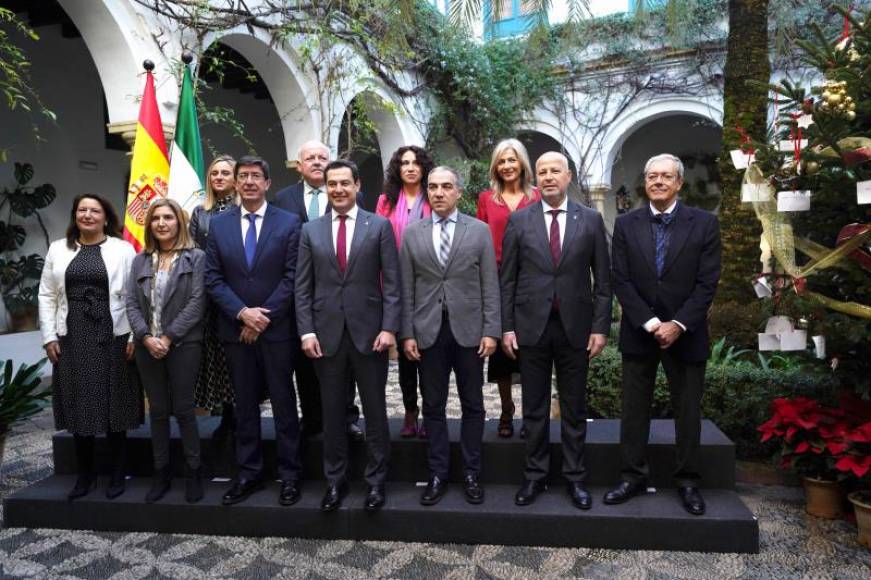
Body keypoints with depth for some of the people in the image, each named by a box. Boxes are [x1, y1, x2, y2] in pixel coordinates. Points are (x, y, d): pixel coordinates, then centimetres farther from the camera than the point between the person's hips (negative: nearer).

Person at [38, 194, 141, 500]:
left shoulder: (123, 249, 1)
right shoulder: (58, 249, 10)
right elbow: (47, 295, 10)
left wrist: (135, 336, -9)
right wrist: (49, 336, 2)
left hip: (112, 337, -3)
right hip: (71, 338, 3)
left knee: (114, 404, 4)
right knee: (78, 405, 9)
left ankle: (117, 473, 17)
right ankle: (85, 474, 23)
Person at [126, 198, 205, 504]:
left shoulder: (196, 257, -1)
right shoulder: (140, 261, 12)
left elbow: (196, 303, -9)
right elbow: (132, 304, 5)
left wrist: (168, 337, -14)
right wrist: (146, 337, -10)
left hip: (184, 345, -4)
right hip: (147, 346, 4)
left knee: (183, 409, 1)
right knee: (157, 410, 11)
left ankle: (193, 473, 14)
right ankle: (161, 472, 22)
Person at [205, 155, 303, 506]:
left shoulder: (288, 223, -2)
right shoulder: (219, 224, 7)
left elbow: (292, 277, -7)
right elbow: (213, 278, 3)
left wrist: (263, 317, -11)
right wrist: (242, 313, -10)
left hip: (277, 329, -3)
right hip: (235, 329, 3)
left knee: (283, 404, 5)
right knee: (244, 405, 12)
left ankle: (289, 475, 16)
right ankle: (248, 474, 24)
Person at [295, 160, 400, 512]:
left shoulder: (379, 226, 2)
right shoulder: (311, 230, 8)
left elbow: (392, 282, -2)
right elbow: (303, 287, 5)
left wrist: (389, 327, -10)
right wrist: (306, 331, -4)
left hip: (369, 330, -2)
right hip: (326, 333, 2)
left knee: (375, 410, 8)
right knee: (332, 412, 11)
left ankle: (376, 480, 22)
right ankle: (335, 480, 25)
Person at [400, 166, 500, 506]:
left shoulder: (479, 230, 2)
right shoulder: (411, 233, 5)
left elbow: (490, 285, 0)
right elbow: (406, 288, 4)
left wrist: (491, 331, -6)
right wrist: (407, 332, -2)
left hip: (468, 330, -1)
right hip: (428, 332, 1)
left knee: (472, 405, 9)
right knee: (433, 406, 9)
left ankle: (471, 474, 23)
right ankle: (437, 475, 22)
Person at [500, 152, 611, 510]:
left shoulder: (591, 220, 3)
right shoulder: (519, 220, 3)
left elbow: (602, 279, 3)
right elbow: (507, 280, 2)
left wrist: (600, 327, -3)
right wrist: (507, 327, -3)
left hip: (575, 327, 0)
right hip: (531, 326, 0)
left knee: (574, 408, 10)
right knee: (534, 408, 10)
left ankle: (575, 477, 24)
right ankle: (535, 476, 24)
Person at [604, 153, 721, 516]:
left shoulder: (704, 224, -2)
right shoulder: (626, 224, 1)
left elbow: (707, 283, -6)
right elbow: (621, 281, -4)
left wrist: (678, 325, -15)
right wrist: (650, 323, -13)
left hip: (685, 333, -1)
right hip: (638, 333, 1)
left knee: (687, 411, 9)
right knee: (634, 409, 8)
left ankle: (687, 482, 24)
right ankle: (633, 477, 21)